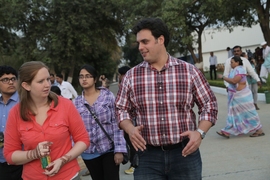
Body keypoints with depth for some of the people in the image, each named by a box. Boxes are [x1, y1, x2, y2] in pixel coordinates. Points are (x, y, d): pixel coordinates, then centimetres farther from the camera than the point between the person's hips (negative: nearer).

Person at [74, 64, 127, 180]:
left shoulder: (108, 96, -5)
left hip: (109, 149, -2)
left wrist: (119, 149, -12)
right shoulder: (76, 103, 2)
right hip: (89, 153, 3)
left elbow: (116, 124, -7)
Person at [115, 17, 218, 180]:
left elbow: (209, 105, 4)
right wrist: (130, 129, -10)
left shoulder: (190, 71, -2)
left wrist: (200, 132, -11)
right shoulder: (131, 76, 2)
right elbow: (121, 109, 10)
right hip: (147, 156, 1)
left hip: (185, 153, 0)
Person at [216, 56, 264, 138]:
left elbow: (234, 81, -31)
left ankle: (259, 130, 10)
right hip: (235, 96, 10)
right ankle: (227, 132, 10)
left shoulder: (240, 70, -20)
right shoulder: (235, 70, 11)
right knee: (233, 113, 8)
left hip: (241, 96, -10)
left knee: (248, 113, -1)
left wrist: (223, 77, -24)